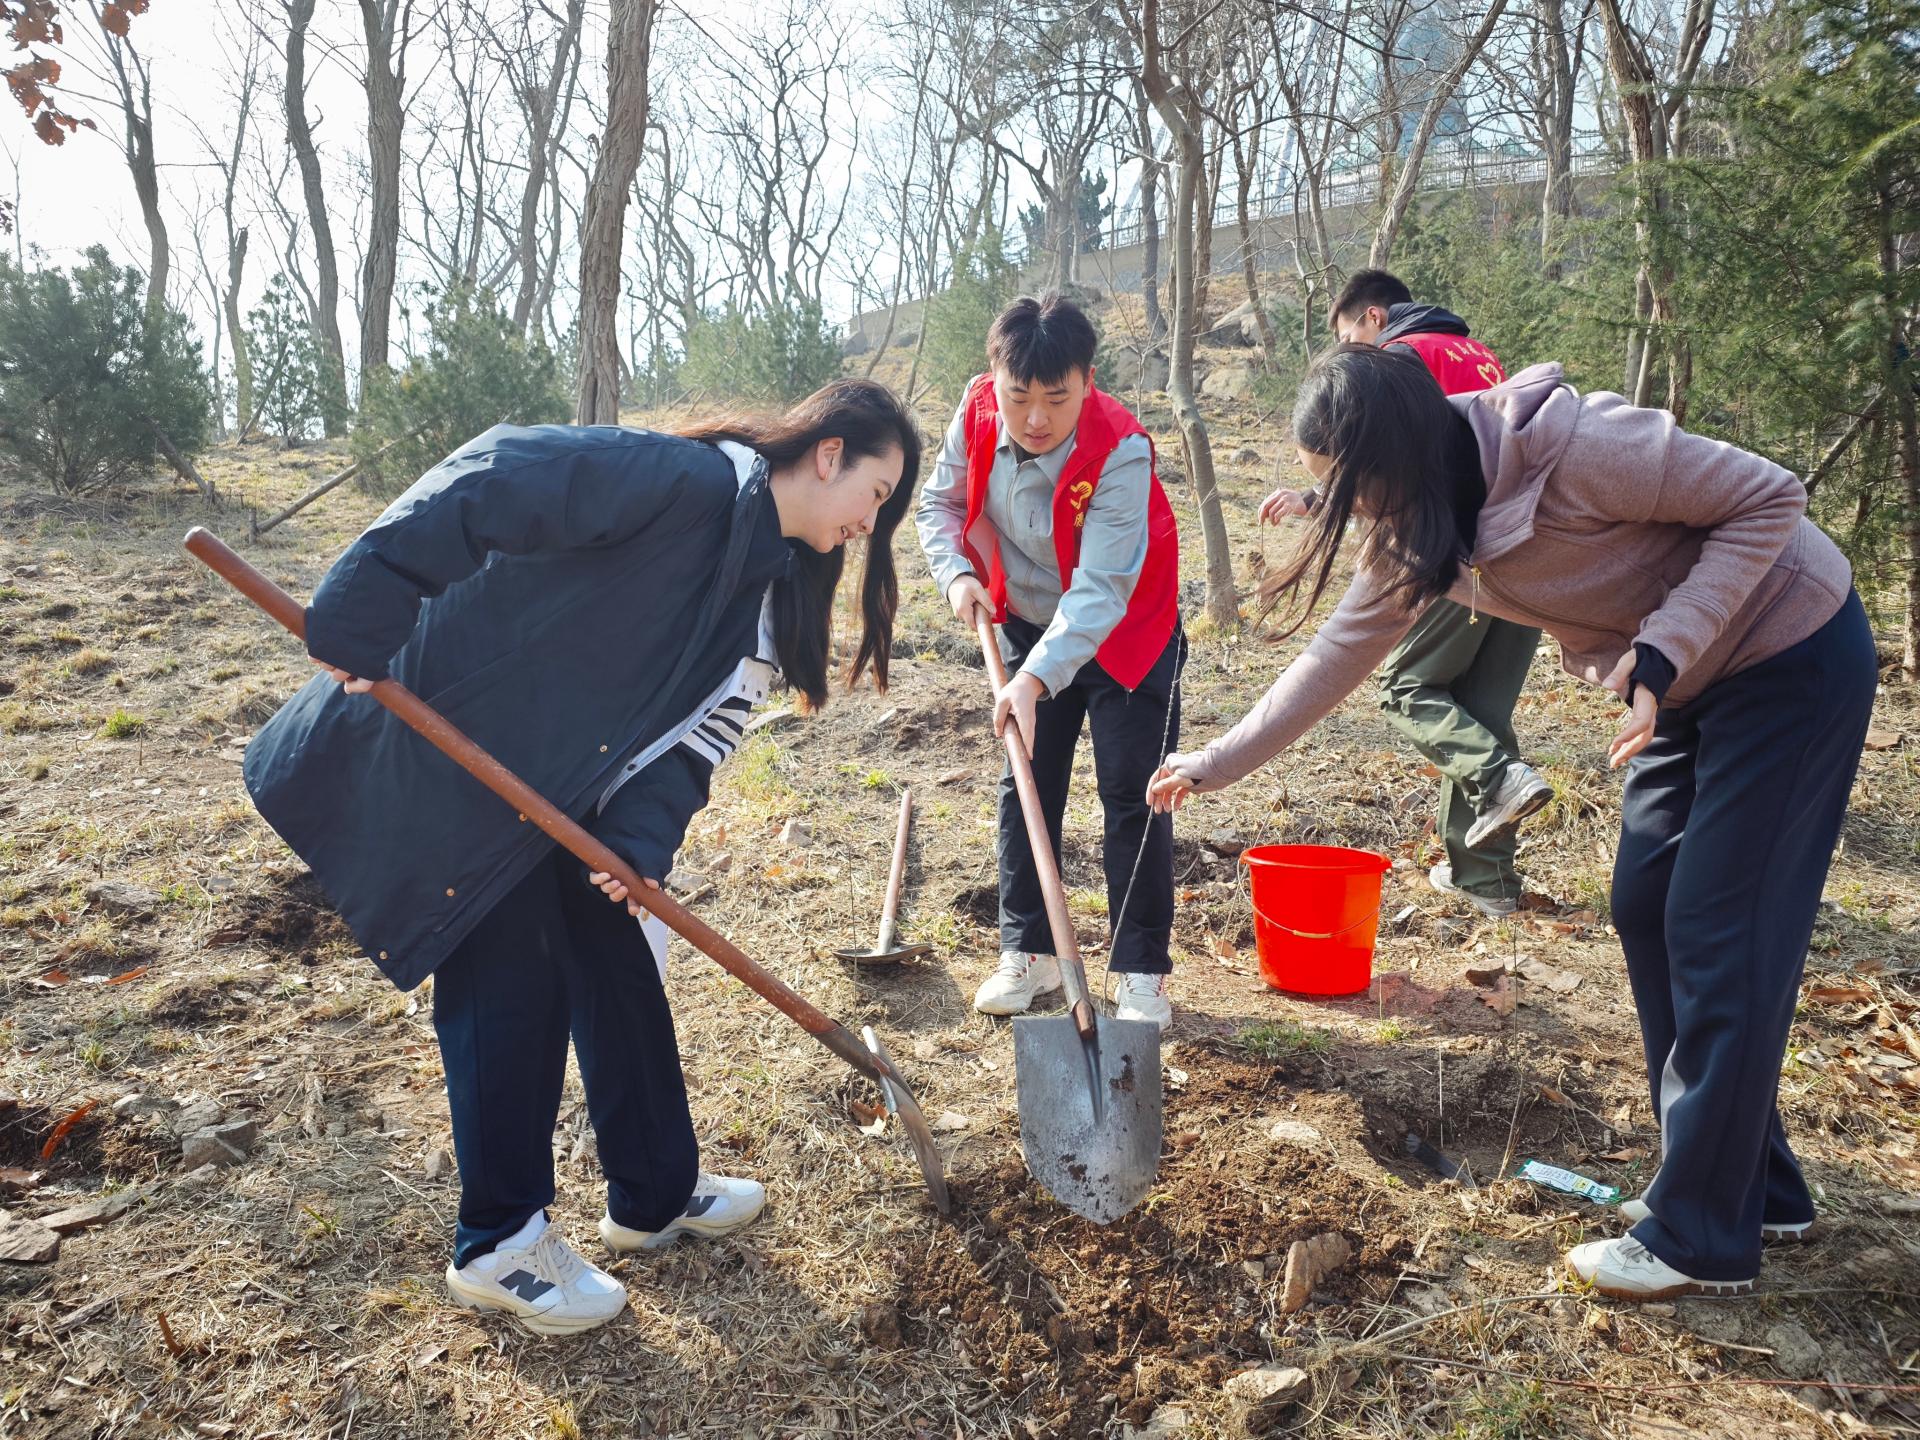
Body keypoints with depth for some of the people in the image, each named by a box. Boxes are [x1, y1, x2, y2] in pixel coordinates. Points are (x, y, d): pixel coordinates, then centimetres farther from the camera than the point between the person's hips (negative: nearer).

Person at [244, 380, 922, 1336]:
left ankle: (656, 1194, 32)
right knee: (514, 989, -2)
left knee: (622, 964, 13)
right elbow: (492, 481, -30)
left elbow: (697, 728, 2)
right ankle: (498, 1244, 19)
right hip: (449, 742, -9)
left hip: (563, 787, 9)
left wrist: (641, 839, -14)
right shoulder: (686, 482, -22)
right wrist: (357, 621, -33)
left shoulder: (769, 585, 6)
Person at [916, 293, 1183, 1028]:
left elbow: (1101, 589, -35)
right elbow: (940, 502, 3)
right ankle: (1026, 950, 21)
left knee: (1132, 795, -5)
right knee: (1023, 788, 8)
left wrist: (1038, 677, -44)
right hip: (1027, 624, 5)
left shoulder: (1120, 452, -31)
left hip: (1124, 632, -5)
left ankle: (1141, 971, 8)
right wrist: (957, 573, -15)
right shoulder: (976, 415, -16)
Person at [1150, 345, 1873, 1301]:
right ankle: (1754, 1185, 24)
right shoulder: (1410, 529, -6)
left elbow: (1768, 500, -22)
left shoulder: (1572, 446, -30)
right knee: (1647, 912, 8)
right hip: (1687, 686, 8)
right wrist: (1213, 765, 2)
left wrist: (1658, 658, -30)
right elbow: (1337, 657, 1)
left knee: (1719, 938, -7)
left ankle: (1701, 1241, 5)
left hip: (1791, 657, -8)